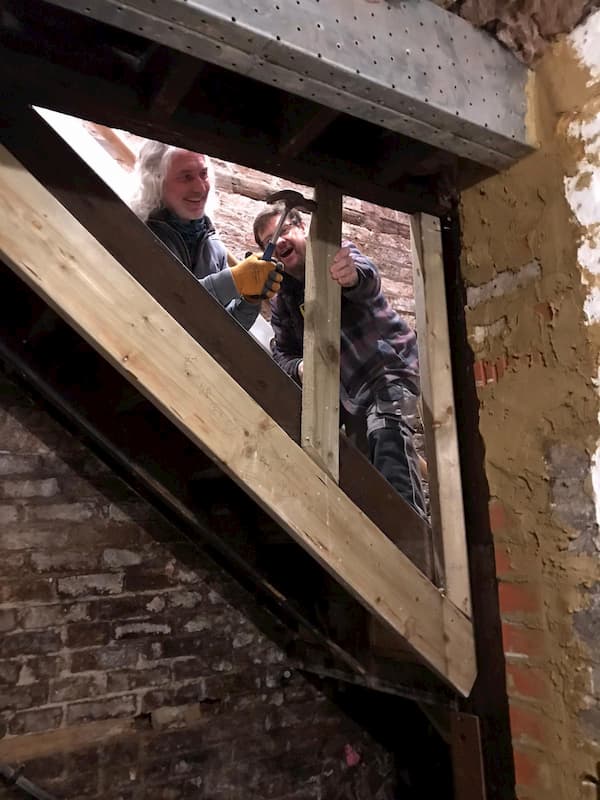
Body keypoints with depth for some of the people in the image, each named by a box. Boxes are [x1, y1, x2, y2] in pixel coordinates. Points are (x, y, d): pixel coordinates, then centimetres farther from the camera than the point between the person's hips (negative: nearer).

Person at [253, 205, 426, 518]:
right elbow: (282, 354, 6)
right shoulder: (280, 301, 5)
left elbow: (368, 277, -35)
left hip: (389, 367, -7)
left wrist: (352, 274, -61)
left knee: (385, 432, -32)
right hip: (347, 389, 7)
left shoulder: (336, 254, -11)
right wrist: (300, 368, -19)